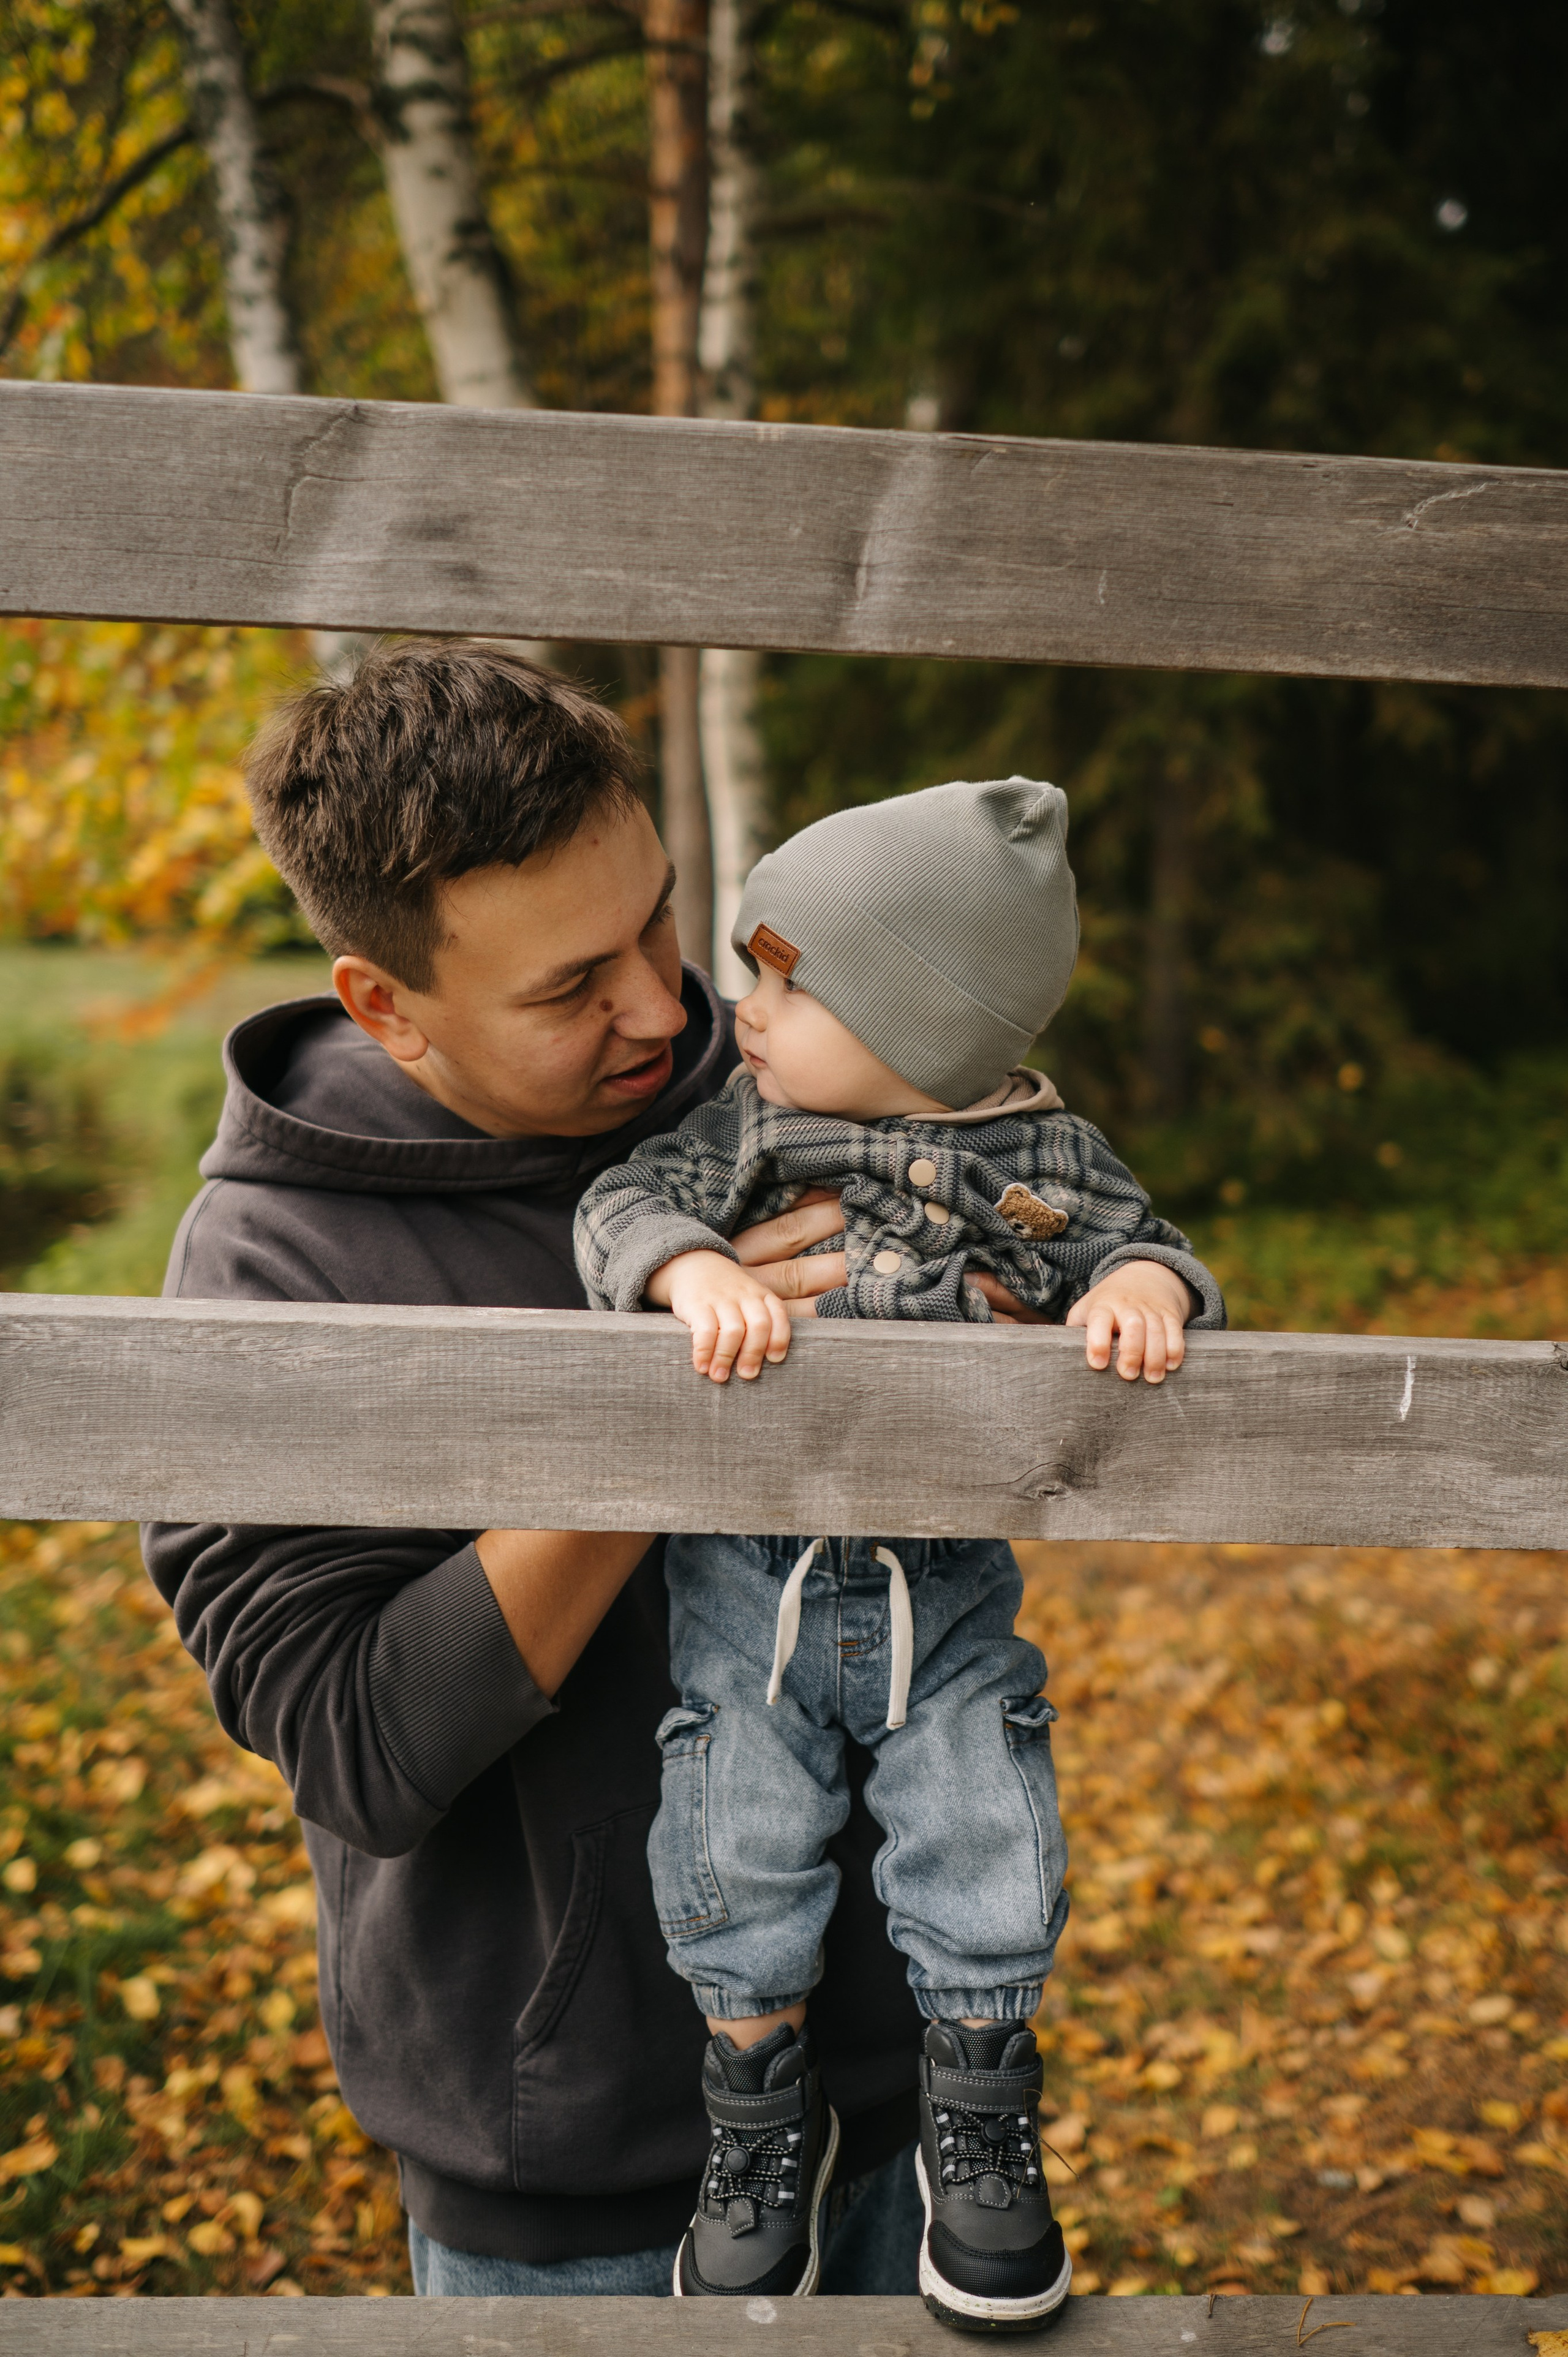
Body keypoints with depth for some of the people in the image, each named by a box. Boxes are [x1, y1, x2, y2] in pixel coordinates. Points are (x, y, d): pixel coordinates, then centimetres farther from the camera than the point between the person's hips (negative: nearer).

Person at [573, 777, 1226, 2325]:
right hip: (748, 1576, 1)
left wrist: (1141, 1287, -25)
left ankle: (980, 2134, 25)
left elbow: (1133, 1243, -1)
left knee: (985, 1856, -1)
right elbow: (629, 1202, -11)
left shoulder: (1042, 1158, -5)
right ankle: (763, 2121, 27)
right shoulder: (754, 1124, -5)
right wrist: (697, 1268, -33)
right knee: (736, 1860, 2)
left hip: (947, 1590, 0)